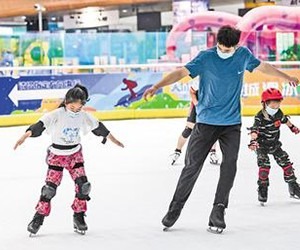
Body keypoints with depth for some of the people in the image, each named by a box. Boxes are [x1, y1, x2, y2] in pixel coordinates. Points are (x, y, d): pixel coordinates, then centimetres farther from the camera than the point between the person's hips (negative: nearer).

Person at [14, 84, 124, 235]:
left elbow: (98, 127, 9)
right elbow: (40, 125, -27)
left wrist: (113, 139, 20)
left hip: (75, 154, 4)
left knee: (83, 185, -5)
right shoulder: (57, 114, -19)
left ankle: (79, 217, 12)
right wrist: (24, 137, -41)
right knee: (50, 187, -8)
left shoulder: (83, 116, -6)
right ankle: (39, 217, 6)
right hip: (57, 155, -4)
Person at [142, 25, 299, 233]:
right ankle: (175, 208, 12)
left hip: (232, 124, 2)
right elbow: (182, 72, -20)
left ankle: (218, 212, -4)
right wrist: (156, 86, -34)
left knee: (229, 165, -11)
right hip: (206, 122, -2)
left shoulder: (243, 55, 1)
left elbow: (262, 66, 19)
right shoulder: (206, 57, -11)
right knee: (192, 166, -3)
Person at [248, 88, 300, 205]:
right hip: (261, 145, -5)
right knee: (264, 165, -19)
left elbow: (284, 119, 17)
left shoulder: (278, 113, -6)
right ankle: (262, 188, -7)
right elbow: (255, 129, -37)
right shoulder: (260, 117, -25)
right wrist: (253, 141, -55)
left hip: (275, 144, 6)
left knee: (286, 162, 2)